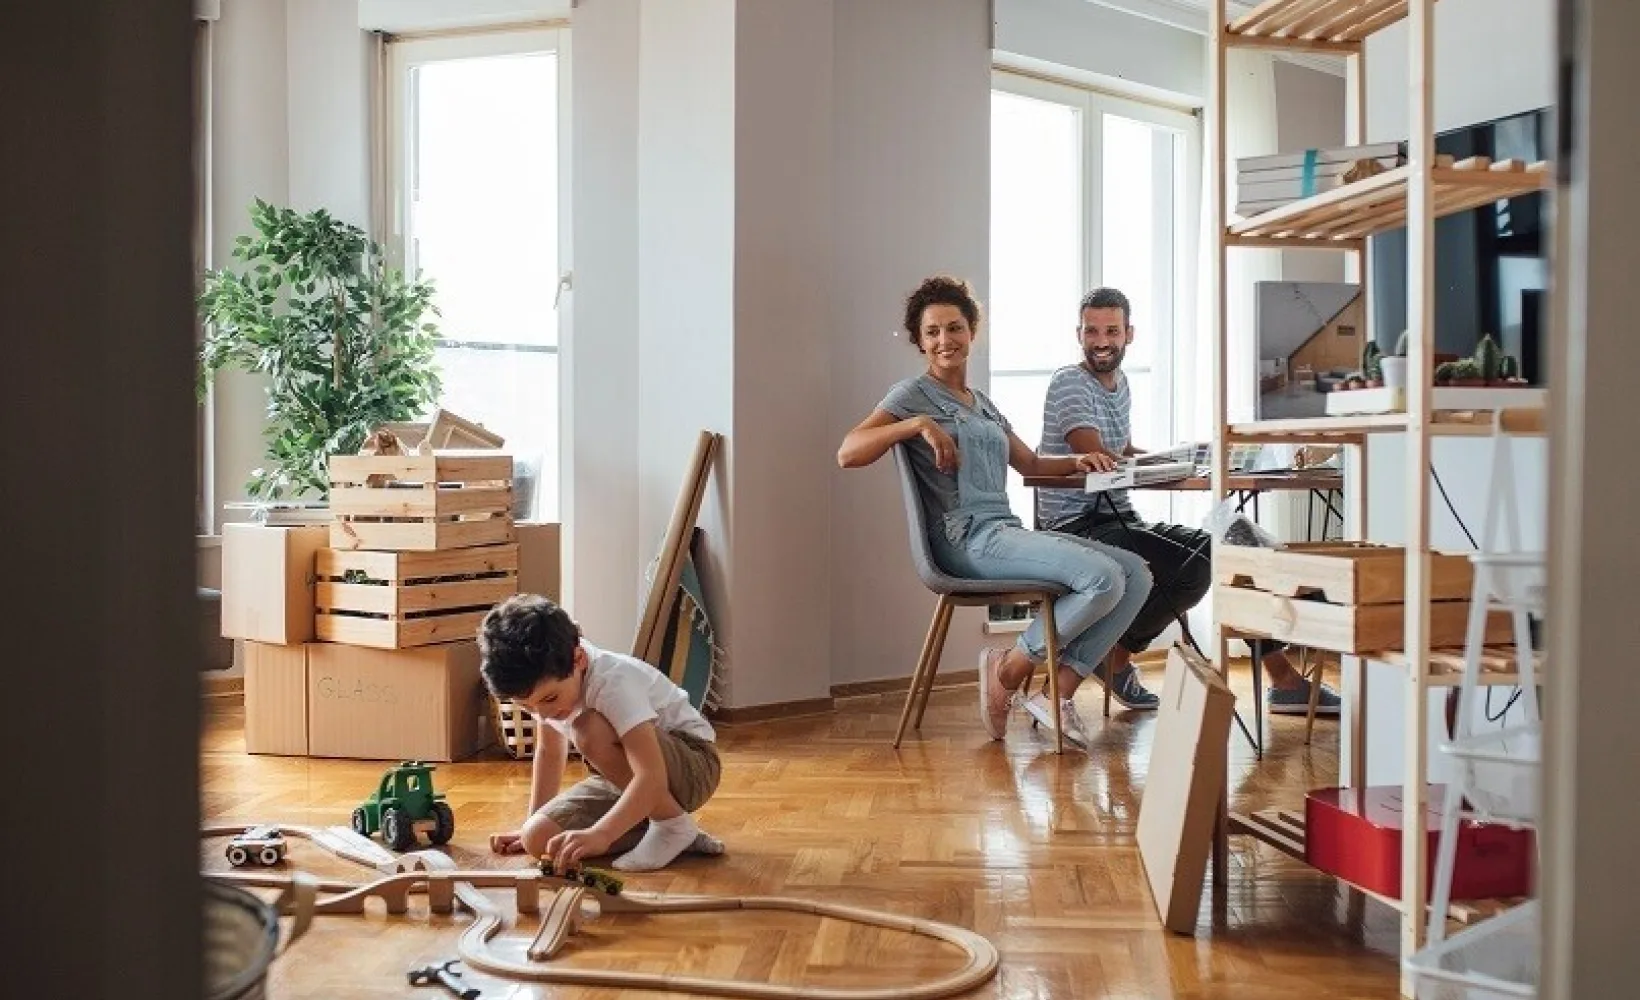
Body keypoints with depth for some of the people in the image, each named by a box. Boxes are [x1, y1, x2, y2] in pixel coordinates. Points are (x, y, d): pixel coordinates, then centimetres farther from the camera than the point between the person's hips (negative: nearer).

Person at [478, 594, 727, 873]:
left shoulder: (614, 681, -32)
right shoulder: (542, 686, -9)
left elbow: (652, 775, -41)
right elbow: (549, 752, 9)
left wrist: (599, 834, -53)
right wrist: (532, 828, 7)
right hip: (630, 779, 8)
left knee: (590, 729, -34)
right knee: (539, 839, -14)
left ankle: (674, 825, -15)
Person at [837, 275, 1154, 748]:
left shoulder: (983, 404, 26)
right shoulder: (914, 394, 3)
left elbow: (1032, 465, 30)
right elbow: (848, 453, -11)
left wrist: (1077, 462, 10)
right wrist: (919, 424, -20)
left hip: (1008, 532, 8)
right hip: (967, 539, -8)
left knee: (1136, 573, -5)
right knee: (1103, 577, -25)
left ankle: (1059, 692, -6)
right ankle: (1008, 670, -7)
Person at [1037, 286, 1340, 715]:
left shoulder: (1119, 383, 18)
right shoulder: (1069, 384, -9)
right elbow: (1096, 458, -21)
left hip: (1120, 520, 9)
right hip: (1077, 527, -9)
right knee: (1192, 568, -26)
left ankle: (1284, 679, 0)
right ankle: (1116, 659, -4)